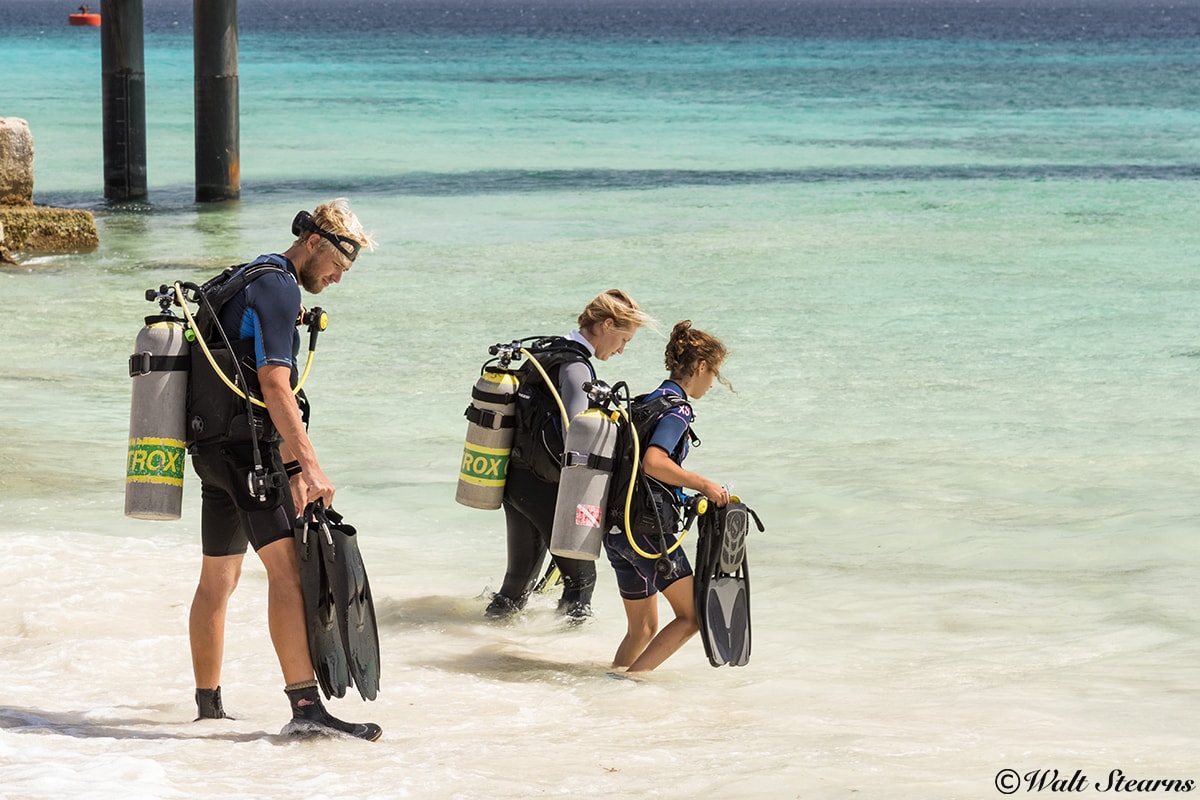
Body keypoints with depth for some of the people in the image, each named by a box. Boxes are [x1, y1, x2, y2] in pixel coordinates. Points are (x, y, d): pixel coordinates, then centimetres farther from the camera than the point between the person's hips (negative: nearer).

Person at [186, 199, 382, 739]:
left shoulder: (248, 282, 21)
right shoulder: (278, 288, -11)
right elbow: (274, 382, -21)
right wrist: (307, 464, -25)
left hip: (213, 446, 11)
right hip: (250, 445, -11)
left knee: (217, 578, 15)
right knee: (287, 567, -17)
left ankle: (207, 703, 23)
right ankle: (305, 704, -26)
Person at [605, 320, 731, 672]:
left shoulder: (650, 401, 17)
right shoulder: (678, 408, -11)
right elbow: (653, 462, -26)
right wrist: (702, 484, -18)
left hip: (617, 527, 9)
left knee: (643, 628, 17)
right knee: (691, 616, -4)